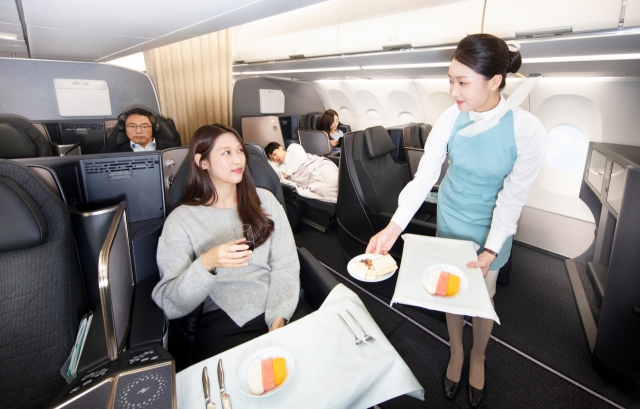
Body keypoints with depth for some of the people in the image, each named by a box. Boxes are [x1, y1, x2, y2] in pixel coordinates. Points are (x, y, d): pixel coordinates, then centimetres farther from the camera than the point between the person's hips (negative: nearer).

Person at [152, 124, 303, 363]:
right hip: (224, 322, -3)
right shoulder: (181, 220, -1)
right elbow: (170, 305, -6)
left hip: (279, 310, 3)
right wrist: (207, 263, -24)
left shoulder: (264, 200, 7)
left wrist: (279, 320, -14)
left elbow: (286, 267, 1)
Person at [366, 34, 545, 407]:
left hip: (491, 226, -2)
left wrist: (490, 251, -25)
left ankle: (478, 357, 46)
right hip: (451, 218, 2)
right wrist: (394, 227, -28)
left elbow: (512, 198, -19)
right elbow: (424, 176, -18)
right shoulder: (451, 118, -19)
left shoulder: (528, 130, -26)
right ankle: (456, 351, 44)